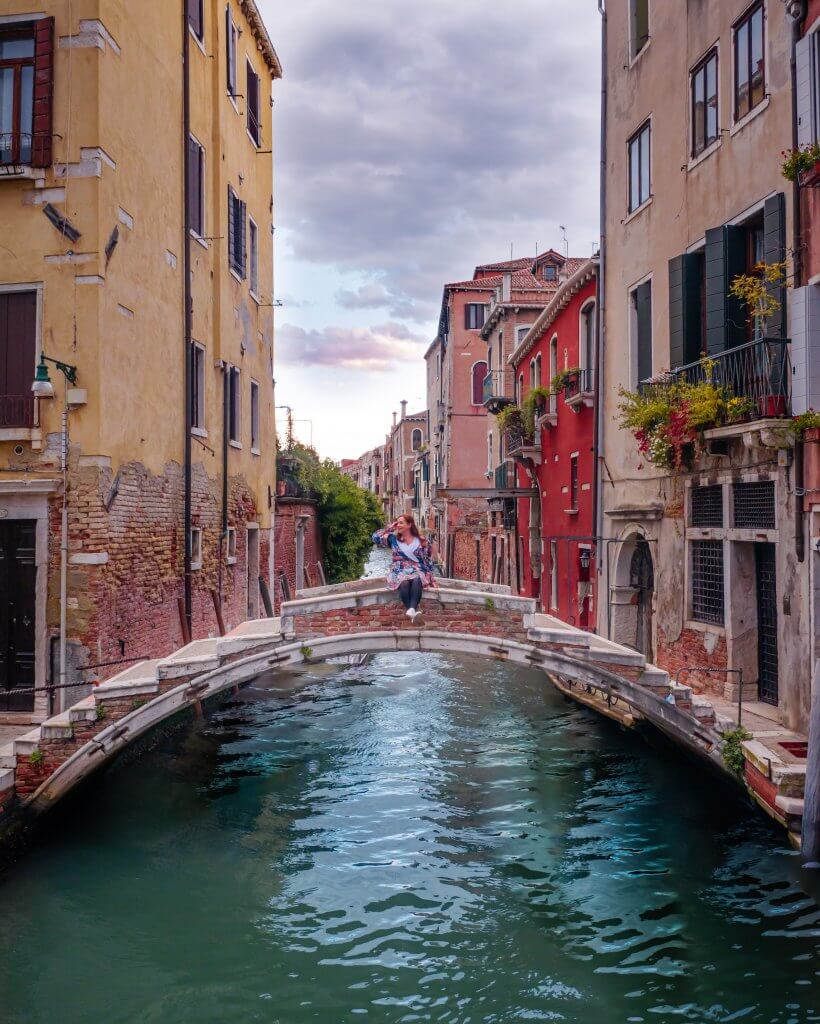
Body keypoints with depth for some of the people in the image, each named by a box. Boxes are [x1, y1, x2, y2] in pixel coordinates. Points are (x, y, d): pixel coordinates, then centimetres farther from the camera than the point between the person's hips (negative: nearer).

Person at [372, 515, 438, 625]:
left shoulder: (422, 541, 9)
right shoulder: (393, 539, 13)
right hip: (400, 572, 0)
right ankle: (414, 612, -52)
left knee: (417, 581, -38)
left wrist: (431, 579, 5)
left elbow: (428, 561, 10)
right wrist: (390, 528, 8)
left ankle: (412, 610, -57)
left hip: (417, 571, 0)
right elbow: (376, 538, 5)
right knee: (404, 583, -37)